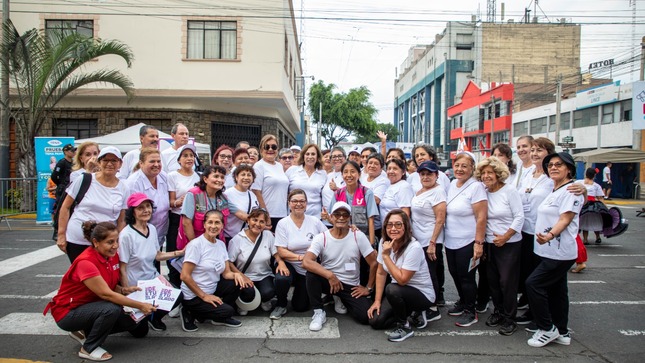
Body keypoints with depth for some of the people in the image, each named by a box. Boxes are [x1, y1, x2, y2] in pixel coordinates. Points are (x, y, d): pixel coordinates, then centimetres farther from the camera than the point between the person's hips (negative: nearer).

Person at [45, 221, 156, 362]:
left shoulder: (113, 256, -6)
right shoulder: (85, 262, -29)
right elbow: (106, 294, -32)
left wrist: (124, 290, -18)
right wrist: (140, 306, -31)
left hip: (91, 306, 8)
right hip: (68, 312, -8)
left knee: (138, 325, -1)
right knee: (112, 309, -34)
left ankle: (85, 332, 13)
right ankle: (88, 348, -9)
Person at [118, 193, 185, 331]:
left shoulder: (152, 229, 0)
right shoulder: (126, 235, -22)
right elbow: (122, 269, -17)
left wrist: (181, 252, 7)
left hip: (153, 278, 6)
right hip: (135, 286, -6)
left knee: (177, 296, -13)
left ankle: (154, 318, 15)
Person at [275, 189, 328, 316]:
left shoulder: (315, 221, -2)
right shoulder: (283, 223, -8)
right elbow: (281, 251, -12)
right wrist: (301, 257, -23)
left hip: (310, 270, 2)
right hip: (290, 266, -2)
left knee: (300, 307, 2)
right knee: (281, 279, -36)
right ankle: (281, 305, -4)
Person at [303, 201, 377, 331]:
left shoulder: (358, 236, -9)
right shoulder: (321, 238, -11)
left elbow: (374, 262, -5)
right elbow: (306, 262, -25)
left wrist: (368, 288, -4)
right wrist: (330, 275, -33)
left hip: (351, 286, 1)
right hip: (327, 280, -1)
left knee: (366, 316, -18)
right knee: (311, 274, -32)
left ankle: (342, 301, 14)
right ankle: (319, 312, -11)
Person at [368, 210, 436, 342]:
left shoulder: (414, 247, -27)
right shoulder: (384, 243, -6)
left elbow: (402, 279, -29)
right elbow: (381, 273, 1)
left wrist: (386, 255, -27)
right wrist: (377, 301, -2)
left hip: (422, 295, -7)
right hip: (401, 293, 7)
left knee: (392, 289, -35)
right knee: (375, 321, -6)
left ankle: (404, 327, -9)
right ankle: (410, 312, 17)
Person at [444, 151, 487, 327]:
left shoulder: (476, 187, -15)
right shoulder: (452, 184, 7)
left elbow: (481, 218, -19)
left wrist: (479, 243, -21)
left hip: (467, 242, -7)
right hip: (450, 241, 7)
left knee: (466, 277, 4)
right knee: (455, 274, 18)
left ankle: (470, 312, 21)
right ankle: (462, 302, 38)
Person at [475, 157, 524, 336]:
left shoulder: (510, 190, -9)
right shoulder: (483, 193, 4)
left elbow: (519, 217, -11)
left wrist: (505, 237, -15)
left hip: (510, 244, -5)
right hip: (490, 244, 5)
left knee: (507, 281, -2)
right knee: (492, 280, 12)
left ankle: (509, 319, 12)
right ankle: (498, 311, 29)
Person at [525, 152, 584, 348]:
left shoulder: (571, 191, -13)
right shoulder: (554, 191, 17)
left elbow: (565, 219, -24)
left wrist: (550, 235, -37)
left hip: (559, 252, -9)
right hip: (550, 251, 9)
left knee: (533, 284, -12)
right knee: (556, 290, 14)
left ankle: (547, 329, 1)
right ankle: (562, 333, 24)